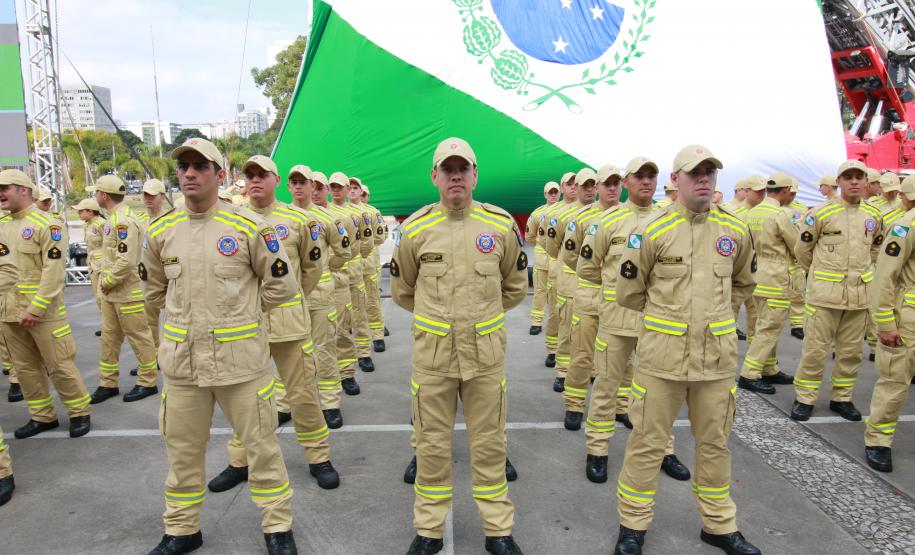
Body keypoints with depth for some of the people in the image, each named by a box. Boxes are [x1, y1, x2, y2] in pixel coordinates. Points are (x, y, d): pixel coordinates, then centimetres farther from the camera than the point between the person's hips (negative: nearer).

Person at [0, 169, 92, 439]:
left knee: (59, 366, 0)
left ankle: (79, 413, 15)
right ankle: (42, 416, 27)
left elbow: (53, 271, -16)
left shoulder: (47, 224, -10)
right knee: (25, 367, 14)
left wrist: (36, 309, -19)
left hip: (43, 312, -7)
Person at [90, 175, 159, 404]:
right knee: (109, 338, 14)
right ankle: (108, 384, 24)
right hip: (110, 293, 10)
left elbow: (126, 261, -25)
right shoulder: (113, 218, 13)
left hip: (126, 292, -10)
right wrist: (104, 283, 14)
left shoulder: (124, 220, -19)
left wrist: (107, 283, -14)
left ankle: (148, 383, 14)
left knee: (139, 337, 2)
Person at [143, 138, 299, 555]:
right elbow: (154, 289, 21)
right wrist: (185, 314, 12)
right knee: (182, 449, 17)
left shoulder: (248, 227, -7)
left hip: (241, 359, -3)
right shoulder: (160, 231, 5)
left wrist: (241, 311, 4)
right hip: (182, 360, 4)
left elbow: (281, 285, -1)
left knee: (261, 445, 8)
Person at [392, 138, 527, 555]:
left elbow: (514, 286, 13)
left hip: (486, 353, 1)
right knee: (432, 444, 12)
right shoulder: (415, 228, -3)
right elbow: (403, 290, 12)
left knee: (489, 443, 12)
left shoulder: (501, 225, -1)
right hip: (432, 353, 0)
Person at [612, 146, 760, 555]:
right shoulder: (652, 231, -8)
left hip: (717, 356, 4)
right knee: (648, 441, 7)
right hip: (662, 355, -3)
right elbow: (629, 293, 1)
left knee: (714, 442, 17)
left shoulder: (735, 230, 3)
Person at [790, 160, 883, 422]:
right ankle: (804, 399, 12)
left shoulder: (874, 214, 8)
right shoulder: (822, 212, -6)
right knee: (815, 349, 0)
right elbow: (802, 249, 4)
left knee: (850, 351, 12)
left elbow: (879, 246, 25)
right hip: (825, 292, -4)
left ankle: (841, 398, 26)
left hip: (860, 295, 4)